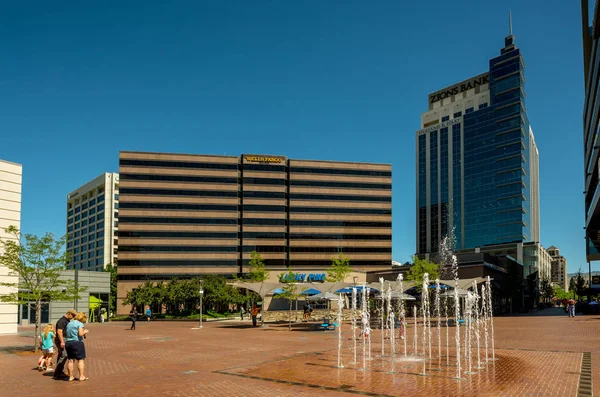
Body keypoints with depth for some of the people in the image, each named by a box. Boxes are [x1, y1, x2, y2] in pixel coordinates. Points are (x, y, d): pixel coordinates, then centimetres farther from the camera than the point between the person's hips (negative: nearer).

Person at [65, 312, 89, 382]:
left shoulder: (69, 324, 16)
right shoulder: (80, 324, -8)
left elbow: (68, 333, 18)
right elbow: (80, 334, -19)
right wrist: (85, 332, 1)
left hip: (68, 342, 7)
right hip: (77, 343, -7)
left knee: (71, 360, 10)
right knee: (81, 360, -1)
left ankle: (71, 377, 12)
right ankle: (81, 376, -3)